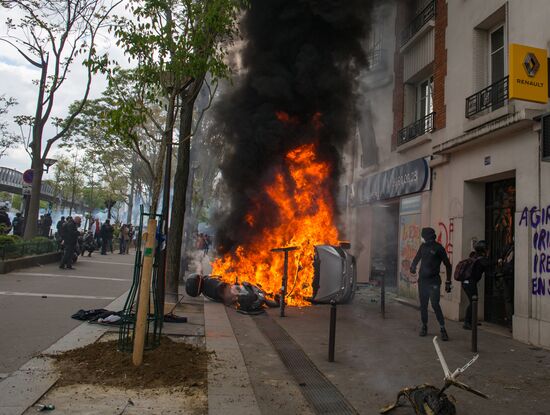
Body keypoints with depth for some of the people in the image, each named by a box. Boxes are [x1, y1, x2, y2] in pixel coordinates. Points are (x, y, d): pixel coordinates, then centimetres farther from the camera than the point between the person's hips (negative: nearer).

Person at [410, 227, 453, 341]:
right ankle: (424, 326, 23)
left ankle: (443, 329, -6)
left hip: (433, 281, -6)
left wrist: (448, 282, -6)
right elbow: (417, 257, 21)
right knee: (423, 305, 10)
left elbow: (448, 265, -4)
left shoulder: (438, 248, -10)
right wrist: (413, 266, 0)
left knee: (435, 305, -14)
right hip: (422, 280, 6)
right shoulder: (423, 246, 6)